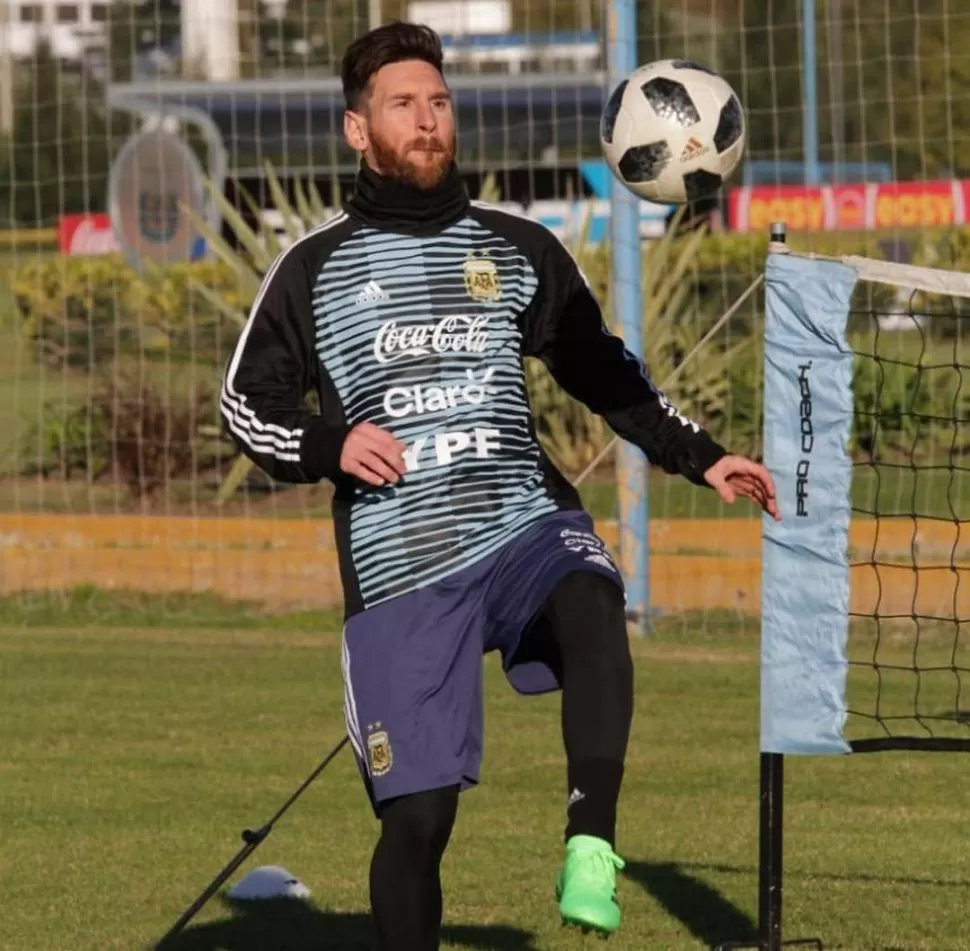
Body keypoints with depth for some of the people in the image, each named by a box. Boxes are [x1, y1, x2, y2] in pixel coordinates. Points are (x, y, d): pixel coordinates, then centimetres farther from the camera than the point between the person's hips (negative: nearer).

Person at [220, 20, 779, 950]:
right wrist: (328, 446, -8)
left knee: (591, 604, -36)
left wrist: (703, 459, 11)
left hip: (526, 524, 1)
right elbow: (248, 401, 11)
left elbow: (602, 373, 21)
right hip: (398, 567, -1)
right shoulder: (316, 268, 6)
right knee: (417, 812, -5)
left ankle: (591, 849, -38)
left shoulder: (517, 249, 12)